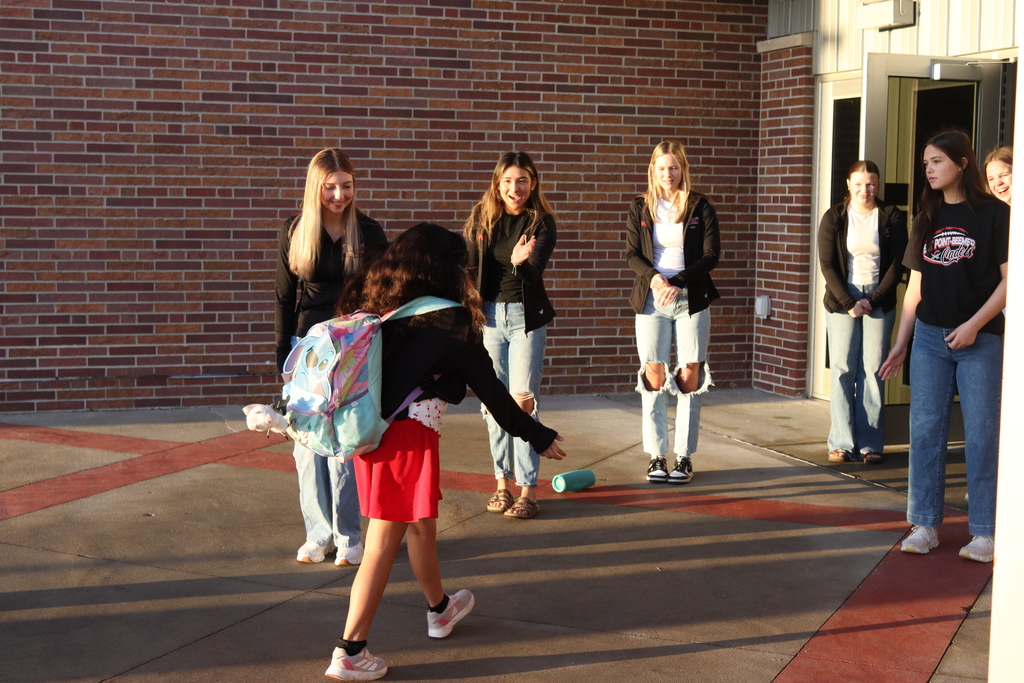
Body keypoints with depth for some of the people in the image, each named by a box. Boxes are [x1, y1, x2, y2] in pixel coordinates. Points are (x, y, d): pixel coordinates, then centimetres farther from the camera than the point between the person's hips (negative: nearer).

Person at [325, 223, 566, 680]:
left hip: (370, 431, 7)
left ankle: (440, 609, 44)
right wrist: (538, 437, 8)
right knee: (383, 544, 4)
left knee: (421, 523, 24)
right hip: (411, 437, -7)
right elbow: (490, 390, -2)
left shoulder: (375, 312, 8)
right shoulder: (450, 324, -7)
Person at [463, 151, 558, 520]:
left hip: (526, 317, -3)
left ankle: (527, 489, 0)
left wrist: (521, 262, -41)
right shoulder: (480, 218, 3)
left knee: (523, 401, -6)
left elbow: (536, 271, -20)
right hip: (488, 316, 3)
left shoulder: (541, 222, -5)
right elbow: (468, 269, 5)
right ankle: (502, 482, 18)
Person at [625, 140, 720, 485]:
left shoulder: (700, 207, 2)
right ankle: (656, 457, 5)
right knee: (654, 375, -2)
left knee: (690, 376, -2)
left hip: (691, 300, -1)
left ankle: (685, 457, 6)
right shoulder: (640, 208, 7)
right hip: (651, 301, 1)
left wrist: (678, 282, -17)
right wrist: (653, 277, -17)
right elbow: (632, 254, 3)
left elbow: (711, 256, -4)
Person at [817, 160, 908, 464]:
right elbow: (827, 265, -1)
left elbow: (896, 265, 2)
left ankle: (870, 443, 3)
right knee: (843, 370, -2)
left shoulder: (892, 217, 4)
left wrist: (873, 301, -6)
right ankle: (842, 443, 1)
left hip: (879, 300, 0)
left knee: (873, 371, -2)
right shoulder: (834, 218, 3)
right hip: (841, 300, 0)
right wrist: (849, 303, -9)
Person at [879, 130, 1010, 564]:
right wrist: (900, 345, 12)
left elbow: (1009, 280, -7)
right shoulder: (927, 219, 11)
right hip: (929, 337, 5)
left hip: (980, 339, -5)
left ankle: (984, 532, 7)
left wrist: (975, 324, -17)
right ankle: (925, 525, 11)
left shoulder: (995, 215, -4)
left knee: (981, 434, -1)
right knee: (925, 430, 4)